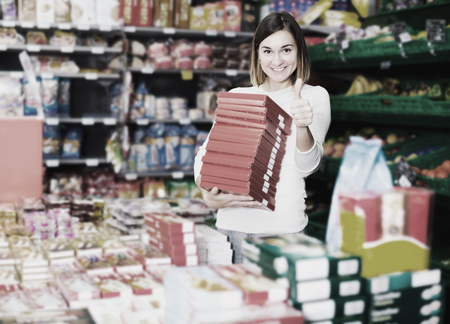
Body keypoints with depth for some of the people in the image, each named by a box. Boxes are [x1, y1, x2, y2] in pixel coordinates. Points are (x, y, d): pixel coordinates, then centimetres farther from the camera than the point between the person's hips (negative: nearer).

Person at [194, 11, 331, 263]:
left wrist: (302, 127, -27)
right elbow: (207, 151, 12)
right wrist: (207, 193, -8)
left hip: (282, 227, -2)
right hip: (231, 223, 3)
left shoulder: (315, 96, 4)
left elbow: (307, 166, -7)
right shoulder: (237, 97, 13)